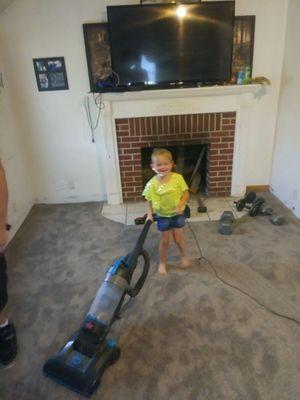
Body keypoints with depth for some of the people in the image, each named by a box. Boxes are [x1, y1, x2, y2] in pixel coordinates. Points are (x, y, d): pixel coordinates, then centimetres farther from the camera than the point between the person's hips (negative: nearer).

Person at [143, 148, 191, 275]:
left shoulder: (178, 178, -16)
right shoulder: (152, 184, -17)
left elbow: (186, 193, -9)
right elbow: (150, 202, -8)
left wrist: (180, 205, -24)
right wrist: (149, 214, -20)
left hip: (177, 214, 1)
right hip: (162, 216, 0)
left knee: (178, 239, 16)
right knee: (165, 240, 12)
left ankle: (183, 256, 45)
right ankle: (162, 263, 35)